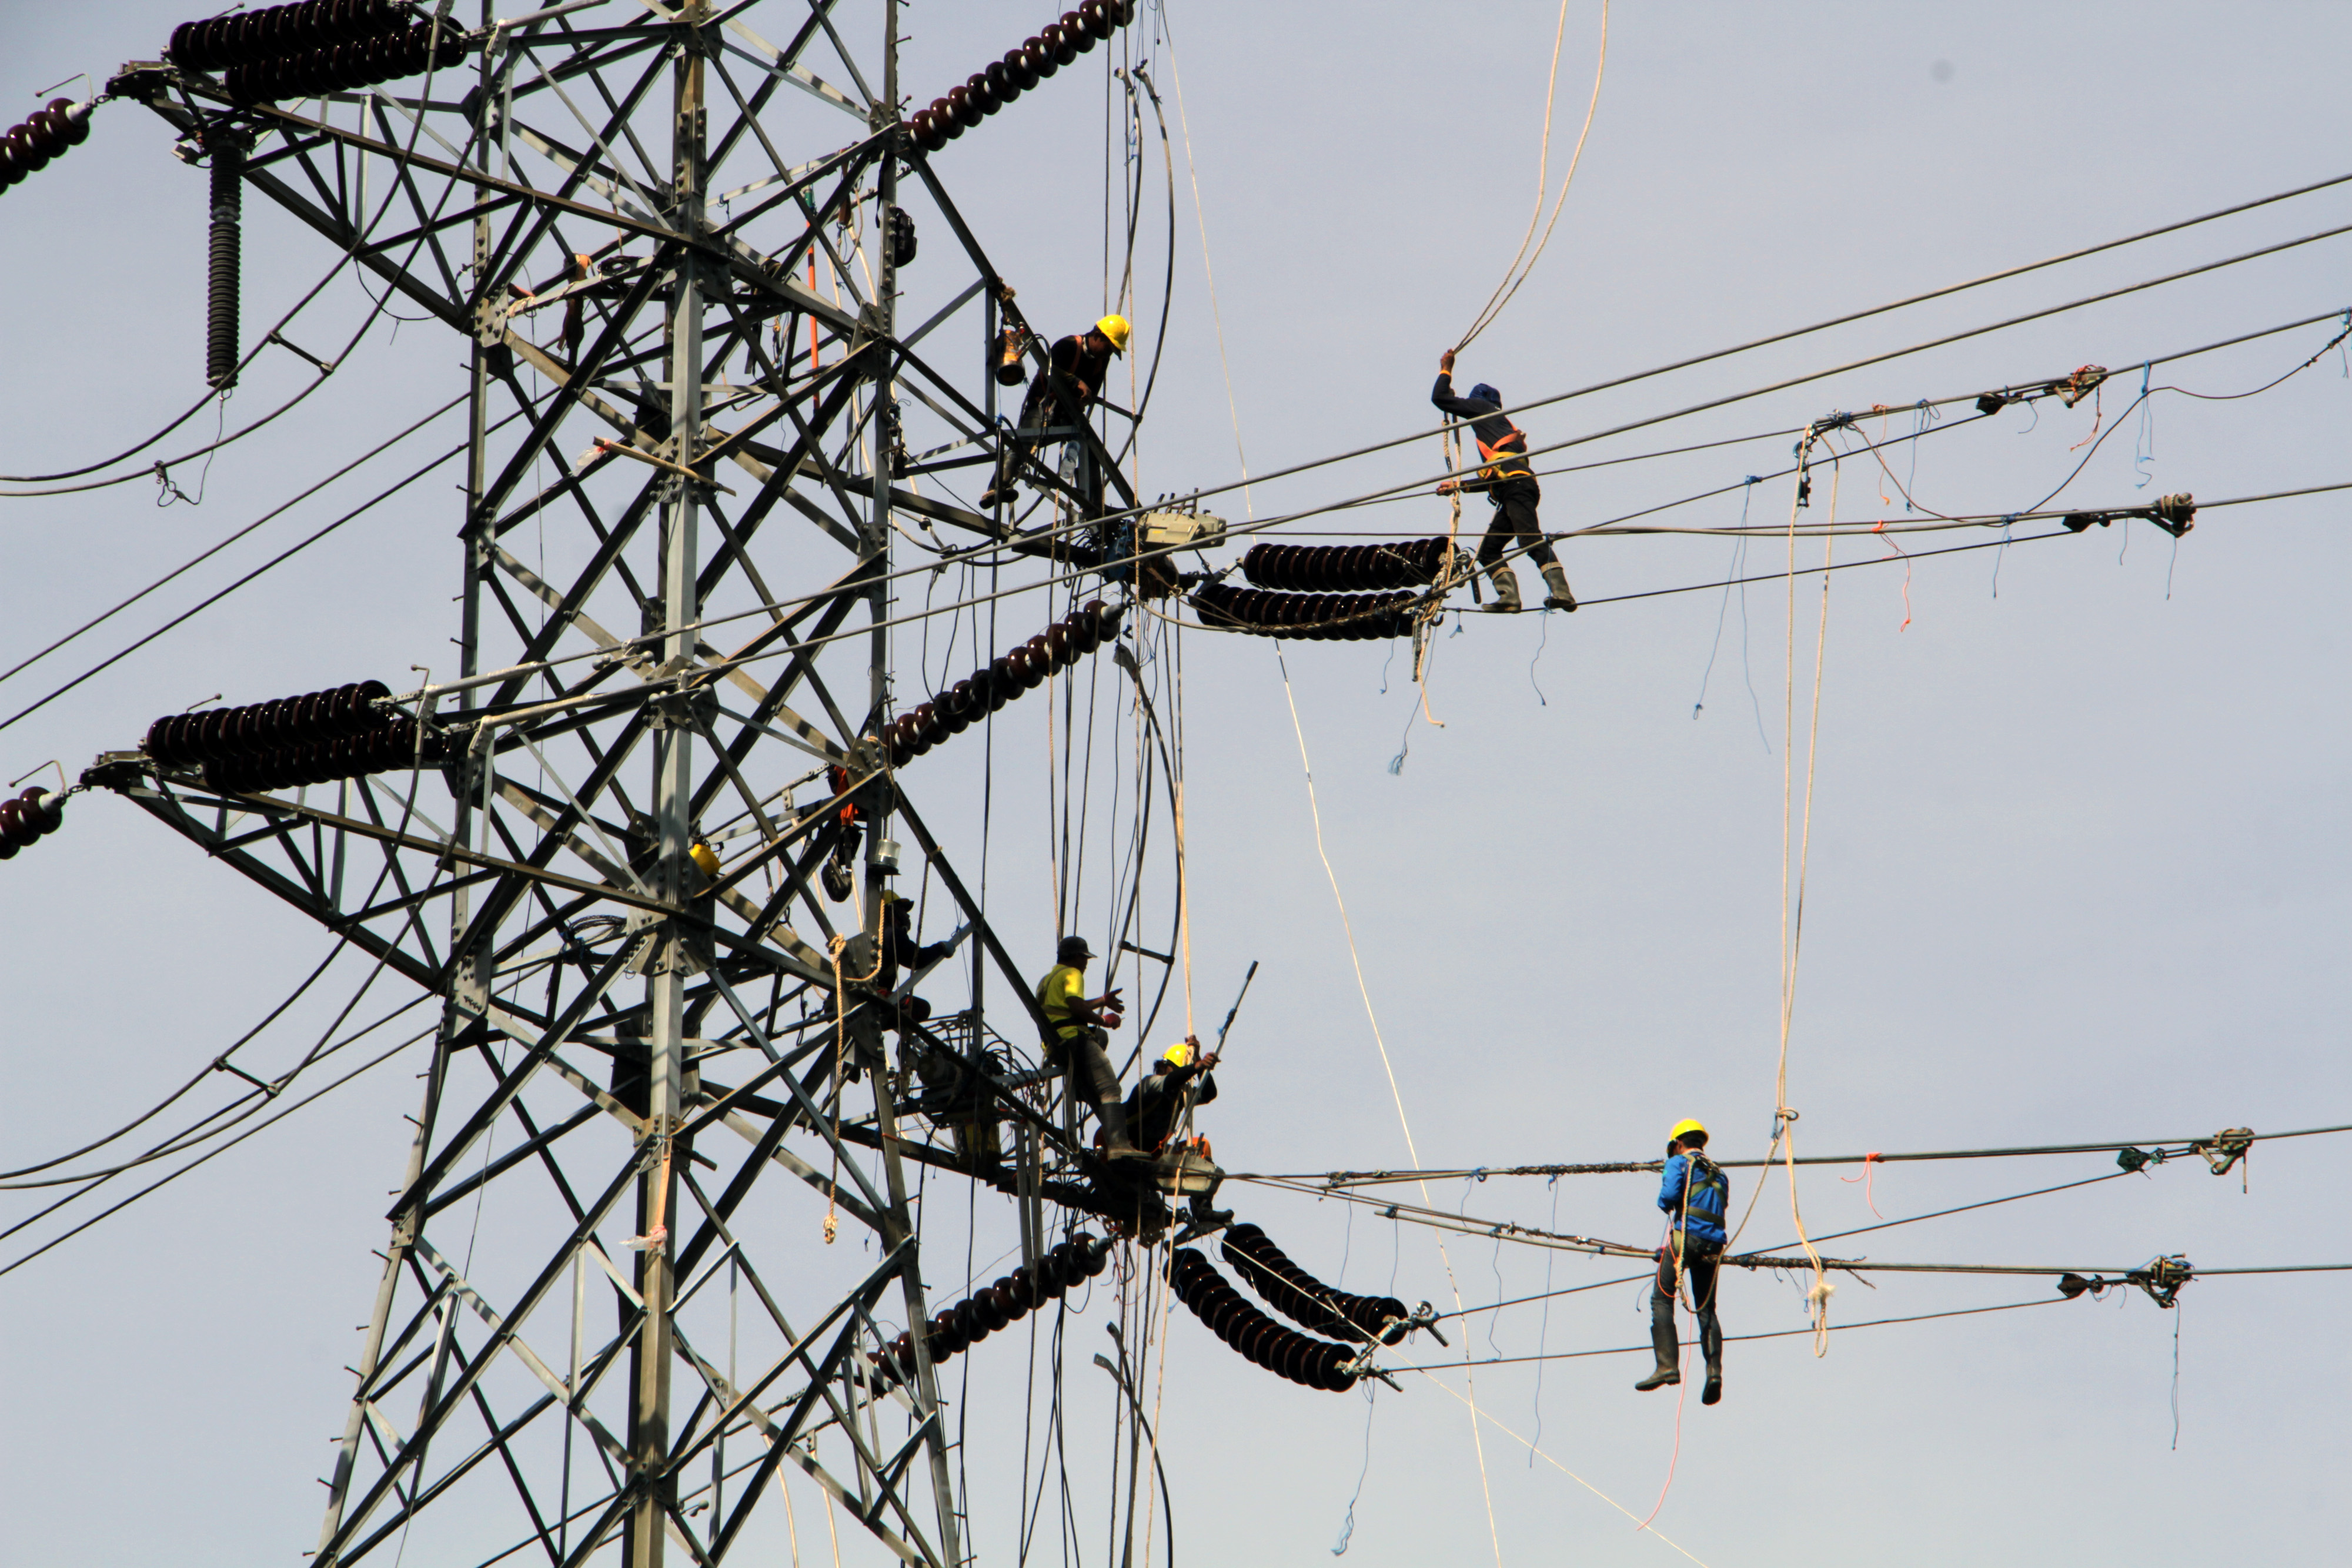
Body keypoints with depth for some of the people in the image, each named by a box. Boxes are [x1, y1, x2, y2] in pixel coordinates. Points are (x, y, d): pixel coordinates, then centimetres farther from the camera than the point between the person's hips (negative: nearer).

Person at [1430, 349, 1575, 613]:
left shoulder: (1481, 406, 18)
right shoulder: (1501, 423, 40)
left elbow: (1440, 399, 18)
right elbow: (1491, 481, 41)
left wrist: (1446, 370, 35)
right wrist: (1458, 486, 48)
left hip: (1515, 481, -9)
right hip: (1512, 488, 9)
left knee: (1532, 540, -23)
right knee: (1488, 550, 6)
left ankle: (1561, 592, -37)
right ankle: (1509, 595, -13)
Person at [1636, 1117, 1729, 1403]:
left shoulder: (1679, 1163, 5)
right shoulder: (1718, 1173, 24)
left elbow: (1669, 1196, -11)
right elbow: (1722, 1206, 20)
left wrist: (1664, 1204, 13)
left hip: (1685, 1236, -6)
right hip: (1713, 1245, 6)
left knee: (1662, 1299, -4)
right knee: (1707, 1309, 9)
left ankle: (1668, 1366, -18)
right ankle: (1714, 1370, -9)